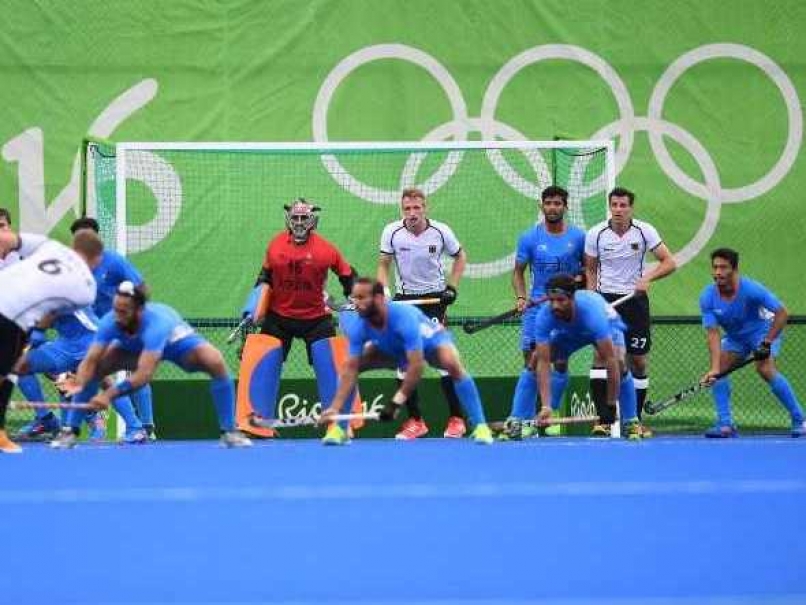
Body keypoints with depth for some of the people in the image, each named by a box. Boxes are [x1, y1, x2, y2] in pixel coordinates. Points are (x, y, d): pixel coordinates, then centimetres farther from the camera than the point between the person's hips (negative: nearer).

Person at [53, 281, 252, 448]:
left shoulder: (155, 323, -45)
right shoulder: (110, 322, -34)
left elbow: (144, 374, -52)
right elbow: (90, 360, -34)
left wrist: (110, 394, -62)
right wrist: (79, 384, -56)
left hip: (177, 341, -4)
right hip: (135, 346, 4)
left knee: (216, 363, -30)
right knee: (93, 369, -17)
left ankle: (229, 432, -18)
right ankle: (71, 431, 1)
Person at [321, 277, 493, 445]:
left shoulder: (403, 317, -42)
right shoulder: (358, 326, -27)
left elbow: (416, 365, -43)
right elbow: (350, 369, -26)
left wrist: (397, 401, -45)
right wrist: (335, 407, -37)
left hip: (430, 339, -5)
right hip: (392, 350, 5)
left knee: (452, 364, -37)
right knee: (347, 366, -13)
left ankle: (480, 426, -31)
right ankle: (339, 428, -3)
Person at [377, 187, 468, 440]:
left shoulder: (441, 231, -8)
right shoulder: (392, 232, -6)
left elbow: (460, 257, 9)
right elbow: (384, 265, 5)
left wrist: (452, 287, 0)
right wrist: (383, 291, -10)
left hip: (435, 297, -2)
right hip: (404, 298, 2)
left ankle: (456, 419, -6)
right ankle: (415, 421, 9)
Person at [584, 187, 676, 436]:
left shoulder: (645, 231, -5)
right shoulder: (596, 234, -3)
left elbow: (669, 262, -7)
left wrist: (648, 277, -23)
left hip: (636, 299, 1)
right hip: (606, 299, -1)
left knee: (639, 362, 4)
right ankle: (604, 420, -21)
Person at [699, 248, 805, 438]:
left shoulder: (751, 289, -30)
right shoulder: (707, 297, -20)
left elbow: (782, 313, -25)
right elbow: (713, 334, -24)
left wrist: (767, 343, -31)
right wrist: (714, 368, -36)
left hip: (764, 331, -5)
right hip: (734, 336, 5)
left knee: (765, 369, -26)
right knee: (719, 369, -15)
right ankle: (725, 424, -11)